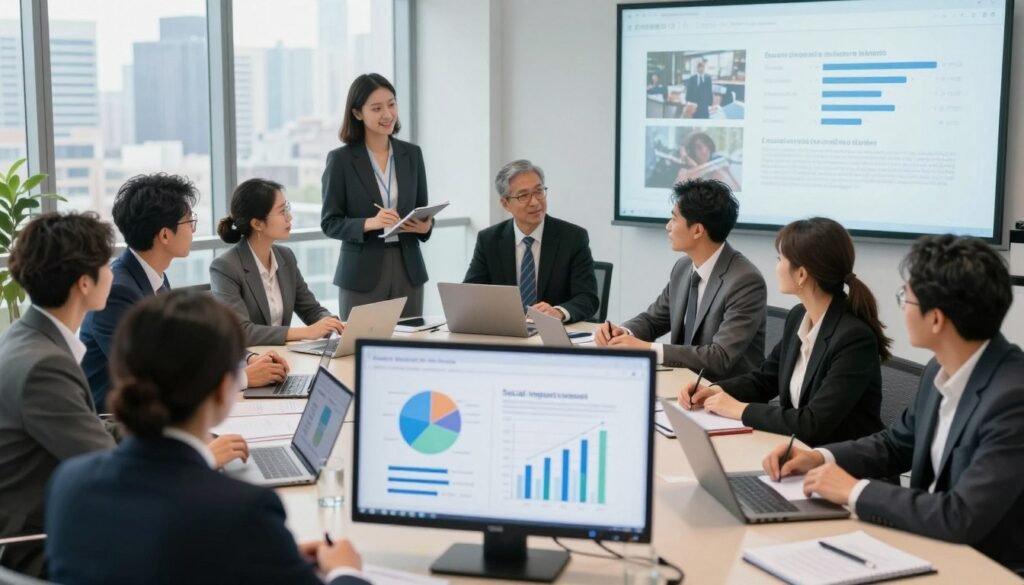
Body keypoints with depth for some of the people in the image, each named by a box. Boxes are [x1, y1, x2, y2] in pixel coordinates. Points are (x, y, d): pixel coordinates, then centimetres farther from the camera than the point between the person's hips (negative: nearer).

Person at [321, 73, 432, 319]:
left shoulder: (412, 154, 8)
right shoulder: (340, 159, -3)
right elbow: (330, 223, -5)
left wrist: (426, 225, -10)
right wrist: (369, 223, -21)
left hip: (408, 270, 3)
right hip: (362, 274, -3)